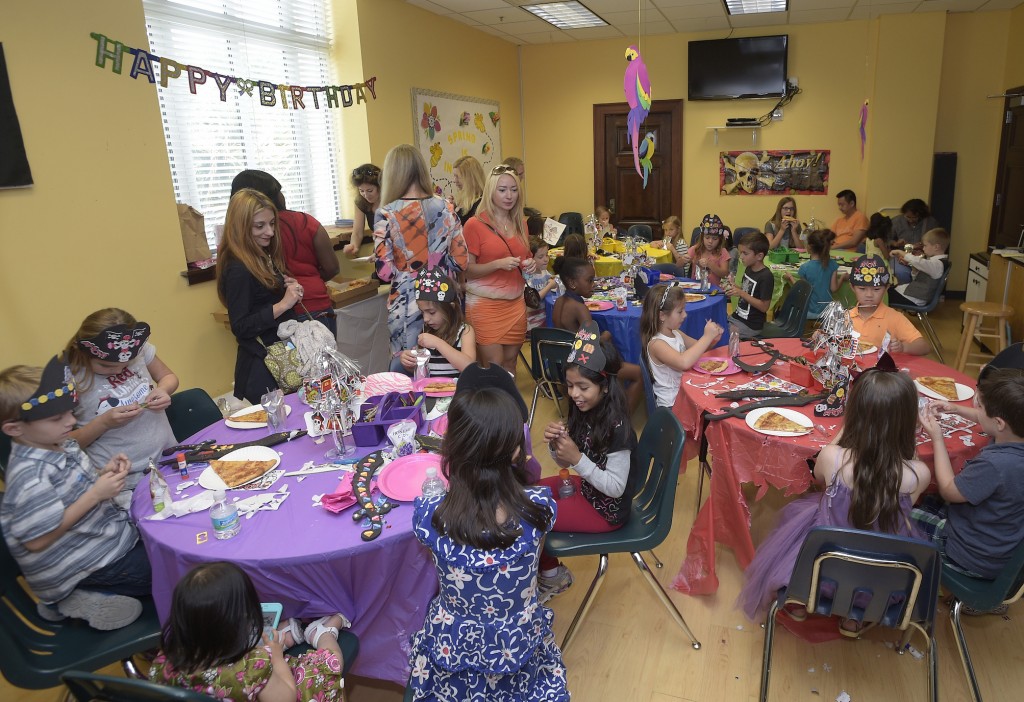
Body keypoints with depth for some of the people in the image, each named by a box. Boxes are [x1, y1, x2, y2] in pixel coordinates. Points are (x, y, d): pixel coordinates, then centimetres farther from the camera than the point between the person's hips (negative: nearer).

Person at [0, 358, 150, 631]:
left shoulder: (62, 445, 1)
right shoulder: (30, 476, -26)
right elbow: (37, 541, -26)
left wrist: (104, 474, -7)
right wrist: (95, 494, -27)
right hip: (83, 565, -9)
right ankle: (88, 597, 2)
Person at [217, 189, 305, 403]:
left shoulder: (266, 256, 6)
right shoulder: (238, 269, -18)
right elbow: (240, 327, -20)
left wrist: (292, 293, -3)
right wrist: (282, 305, -24)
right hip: (261, 363, -8)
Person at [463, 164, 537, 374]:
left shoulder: (520, 223, 10)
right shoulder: (475, 224, -8)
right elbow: (467, 270, -9)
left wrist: (529, 265, 2)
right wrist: (498, 264, -22)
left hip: (515, 303, 5)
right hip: (485, 304, -5)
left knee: (510, 361, 11)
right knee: (494, 365, -3)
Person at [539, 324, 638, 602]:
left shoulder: (616, 428, -30)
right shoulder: (584, 414, -6)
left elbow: (616, 487, -27)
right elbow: (565, 462, 3)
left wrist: (578, 459, -34)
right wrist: (555, 444, -19)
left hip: (606, 509, -9)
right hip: (587, 487, 9)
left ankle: (553, 576, 19)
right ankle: (547, 570, 24)